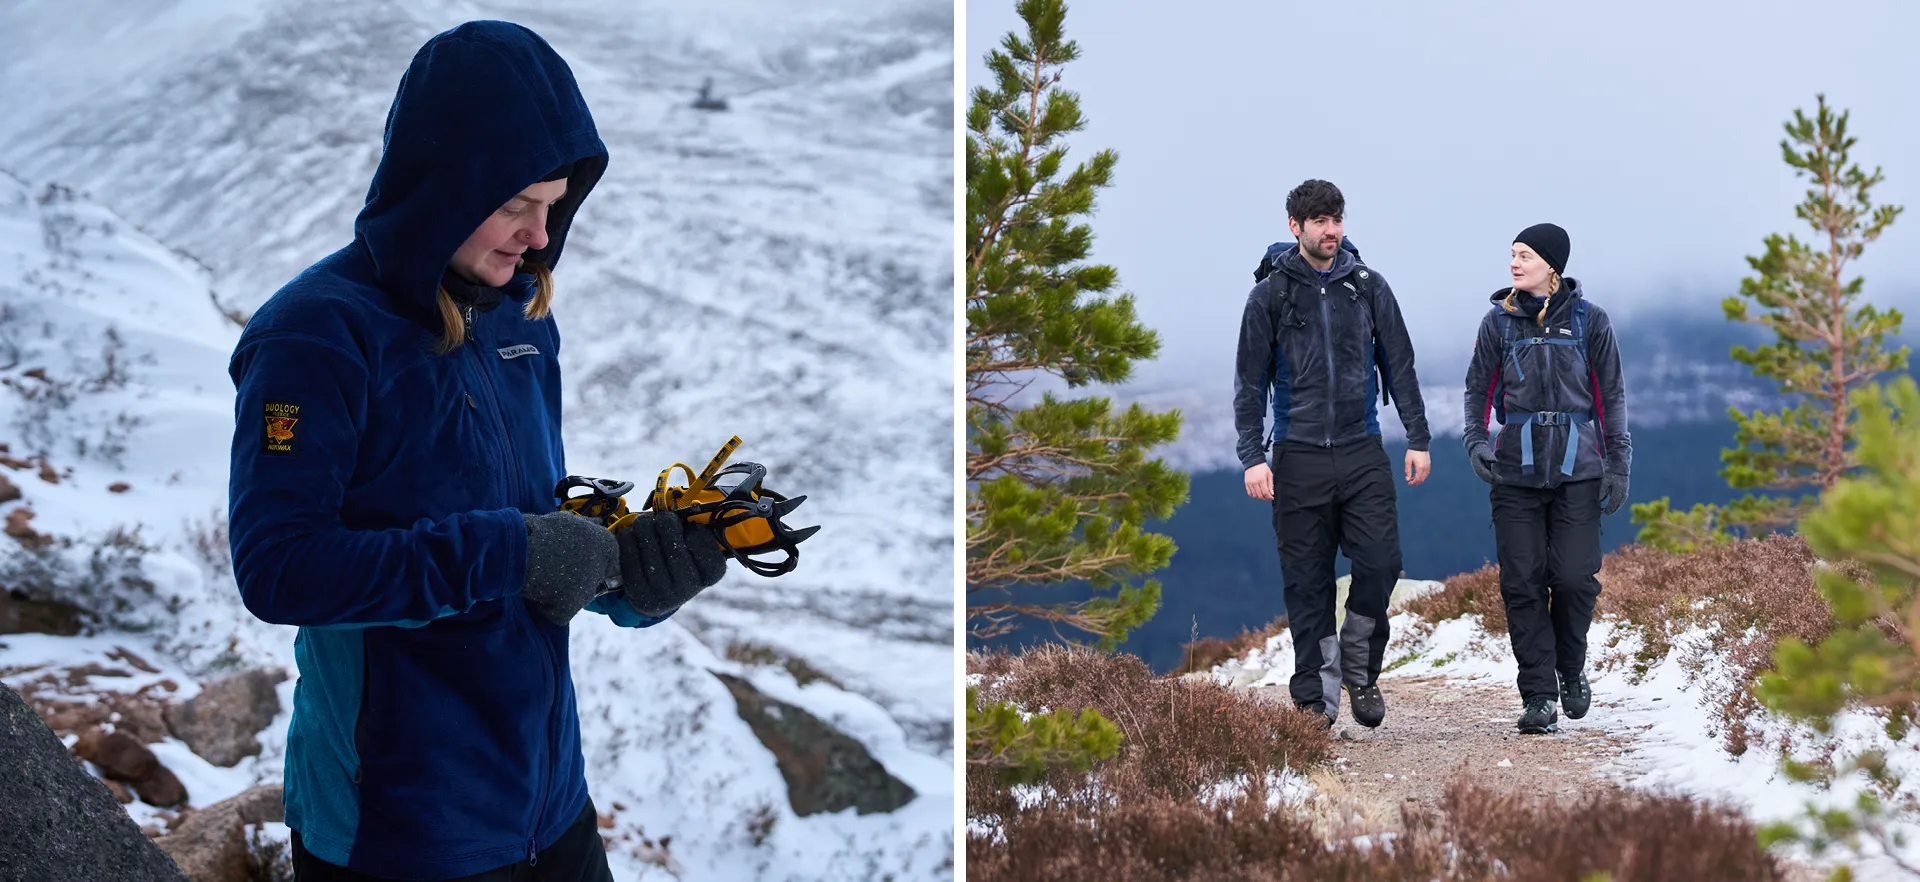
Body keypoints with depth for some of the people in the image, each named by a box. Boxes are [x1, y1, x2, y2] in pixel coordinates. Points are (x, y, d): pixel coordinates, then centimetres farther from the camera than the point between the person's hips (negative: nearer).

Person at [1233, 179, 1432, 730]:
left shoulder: (1368, 287, 8)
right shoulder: (1271, 295, 3)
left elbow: (1399, 366, 11)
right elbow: (1250, 382, 3)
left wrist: (1417, 438, 5)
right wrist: (1252, 457, -6)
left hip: (1363, 453, 1)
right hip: (1299, 457, -1)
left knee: (1380, 563, -9)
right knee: (1308, 581, 1)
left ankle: (1359, 667, 13)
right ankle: (1315, 695, 8)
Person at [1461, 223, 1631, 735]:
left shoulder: (1588, 320, 3)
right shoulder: (1499, 321, 7)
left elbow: (1610, 396, 6)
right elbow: (1479, 389, 11)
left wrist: (1618, 463, 1)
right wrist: (1476, 441, -6)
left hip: (1577, 468, -1)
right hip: (1516, 468, 1)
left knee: (1575, 578, -8)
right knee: (1522, 582, -4)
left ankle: (1571, 669, 20)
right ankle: (1538, 696, 3)